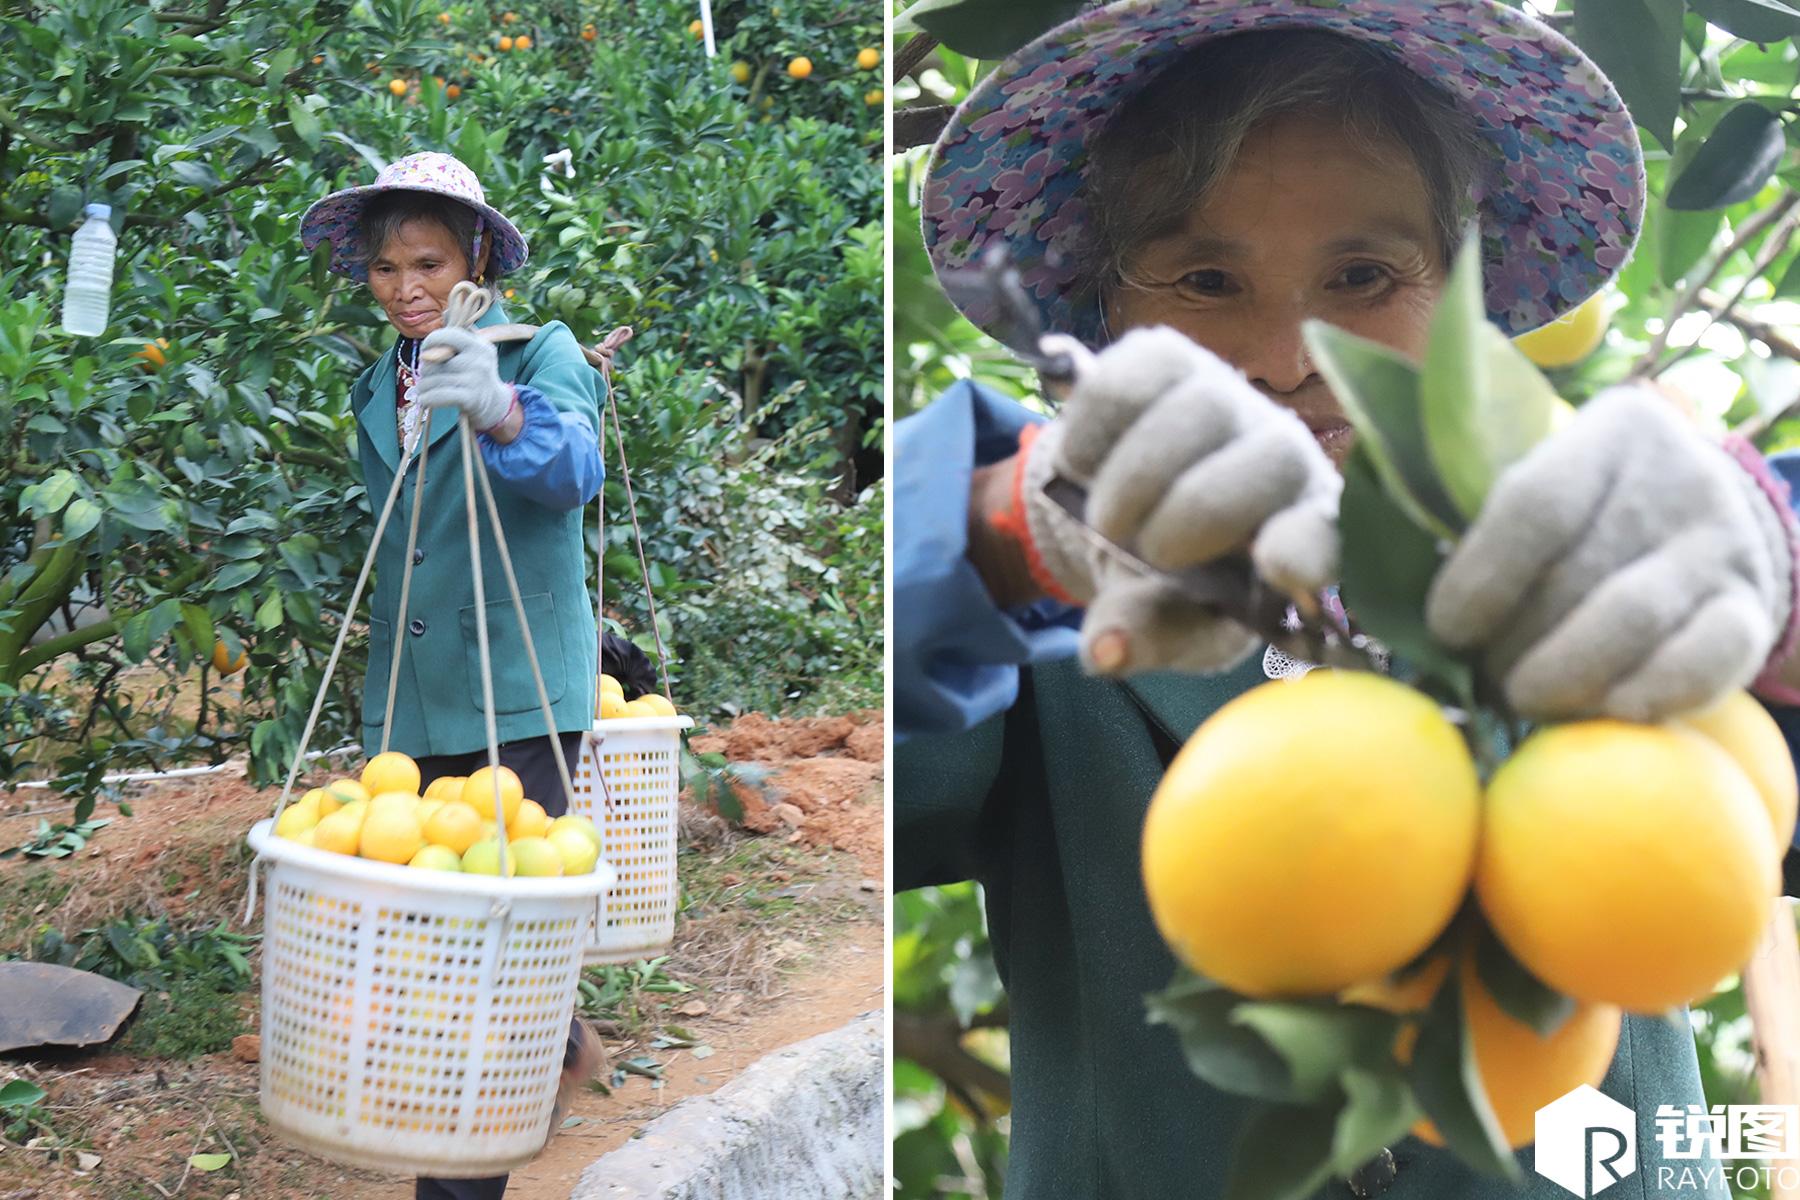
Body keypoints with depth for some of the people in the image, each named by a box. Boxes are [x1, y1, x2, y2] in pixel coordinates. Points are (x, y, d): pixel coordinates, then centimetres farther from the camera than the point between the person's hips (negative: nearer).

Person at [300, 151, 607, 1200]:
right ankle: (556, 1046, 30)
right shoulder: (379, 386, 14)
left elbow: (575, 471, -25)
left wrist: (503, 412, -43)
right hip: (410, 704, 6)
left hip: (518, 698, -6)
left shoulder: (543, 356, -4)